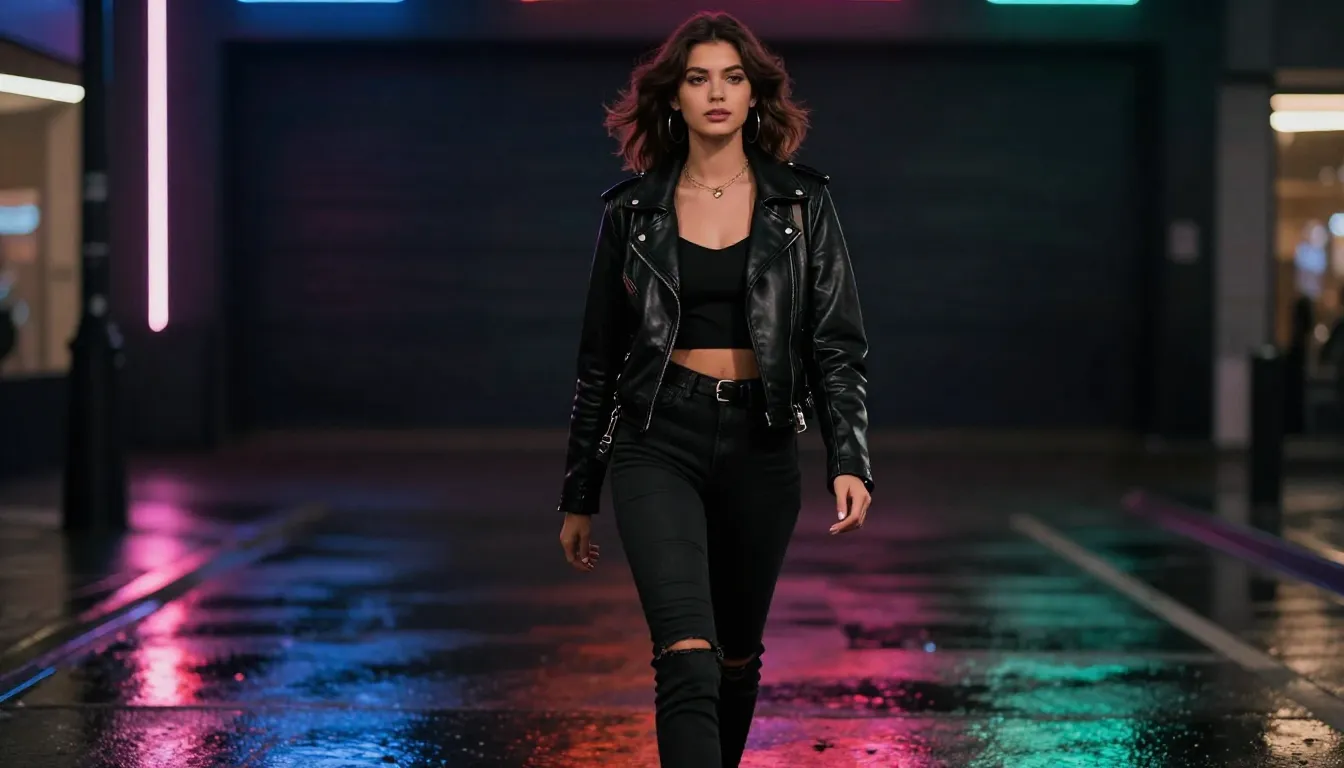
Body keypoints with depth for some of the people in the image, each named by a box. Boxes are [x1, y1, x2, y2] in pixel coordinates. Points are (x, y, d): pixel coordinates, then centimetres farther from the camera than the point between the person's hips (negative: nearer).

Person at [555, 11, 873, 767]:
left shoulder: (801, 203, 2)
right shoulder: (634, 209, 3)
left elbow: (839, 343, 0)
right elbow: (600, 358, 8)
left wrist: (850, 459, -14)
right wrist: (579, 497, 10)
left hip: (760, 446, 2)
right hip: (658, 444, -2)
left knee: (738, 652, 15)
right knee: (688, 655, -18)